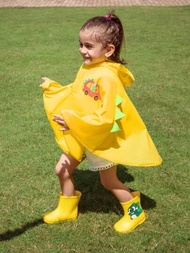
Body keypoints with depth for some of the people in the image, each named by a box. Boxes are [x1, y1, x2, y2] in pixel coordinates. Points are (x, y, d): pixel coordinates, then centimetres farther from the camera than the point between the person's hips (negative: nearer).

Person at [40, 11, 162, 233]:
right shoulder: (85, 68, -2)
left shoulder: (107, 77, -29)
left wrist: (74, 121, -36)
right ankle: (67, 209, 36)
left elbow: (106, 117, -32)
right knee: (62, 170, 13)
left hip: (102, 139, -8)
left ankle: (135, 212, 34)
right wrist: (52, 88, 8)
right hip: (80, 136, 8)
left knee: (109, 181, 10)